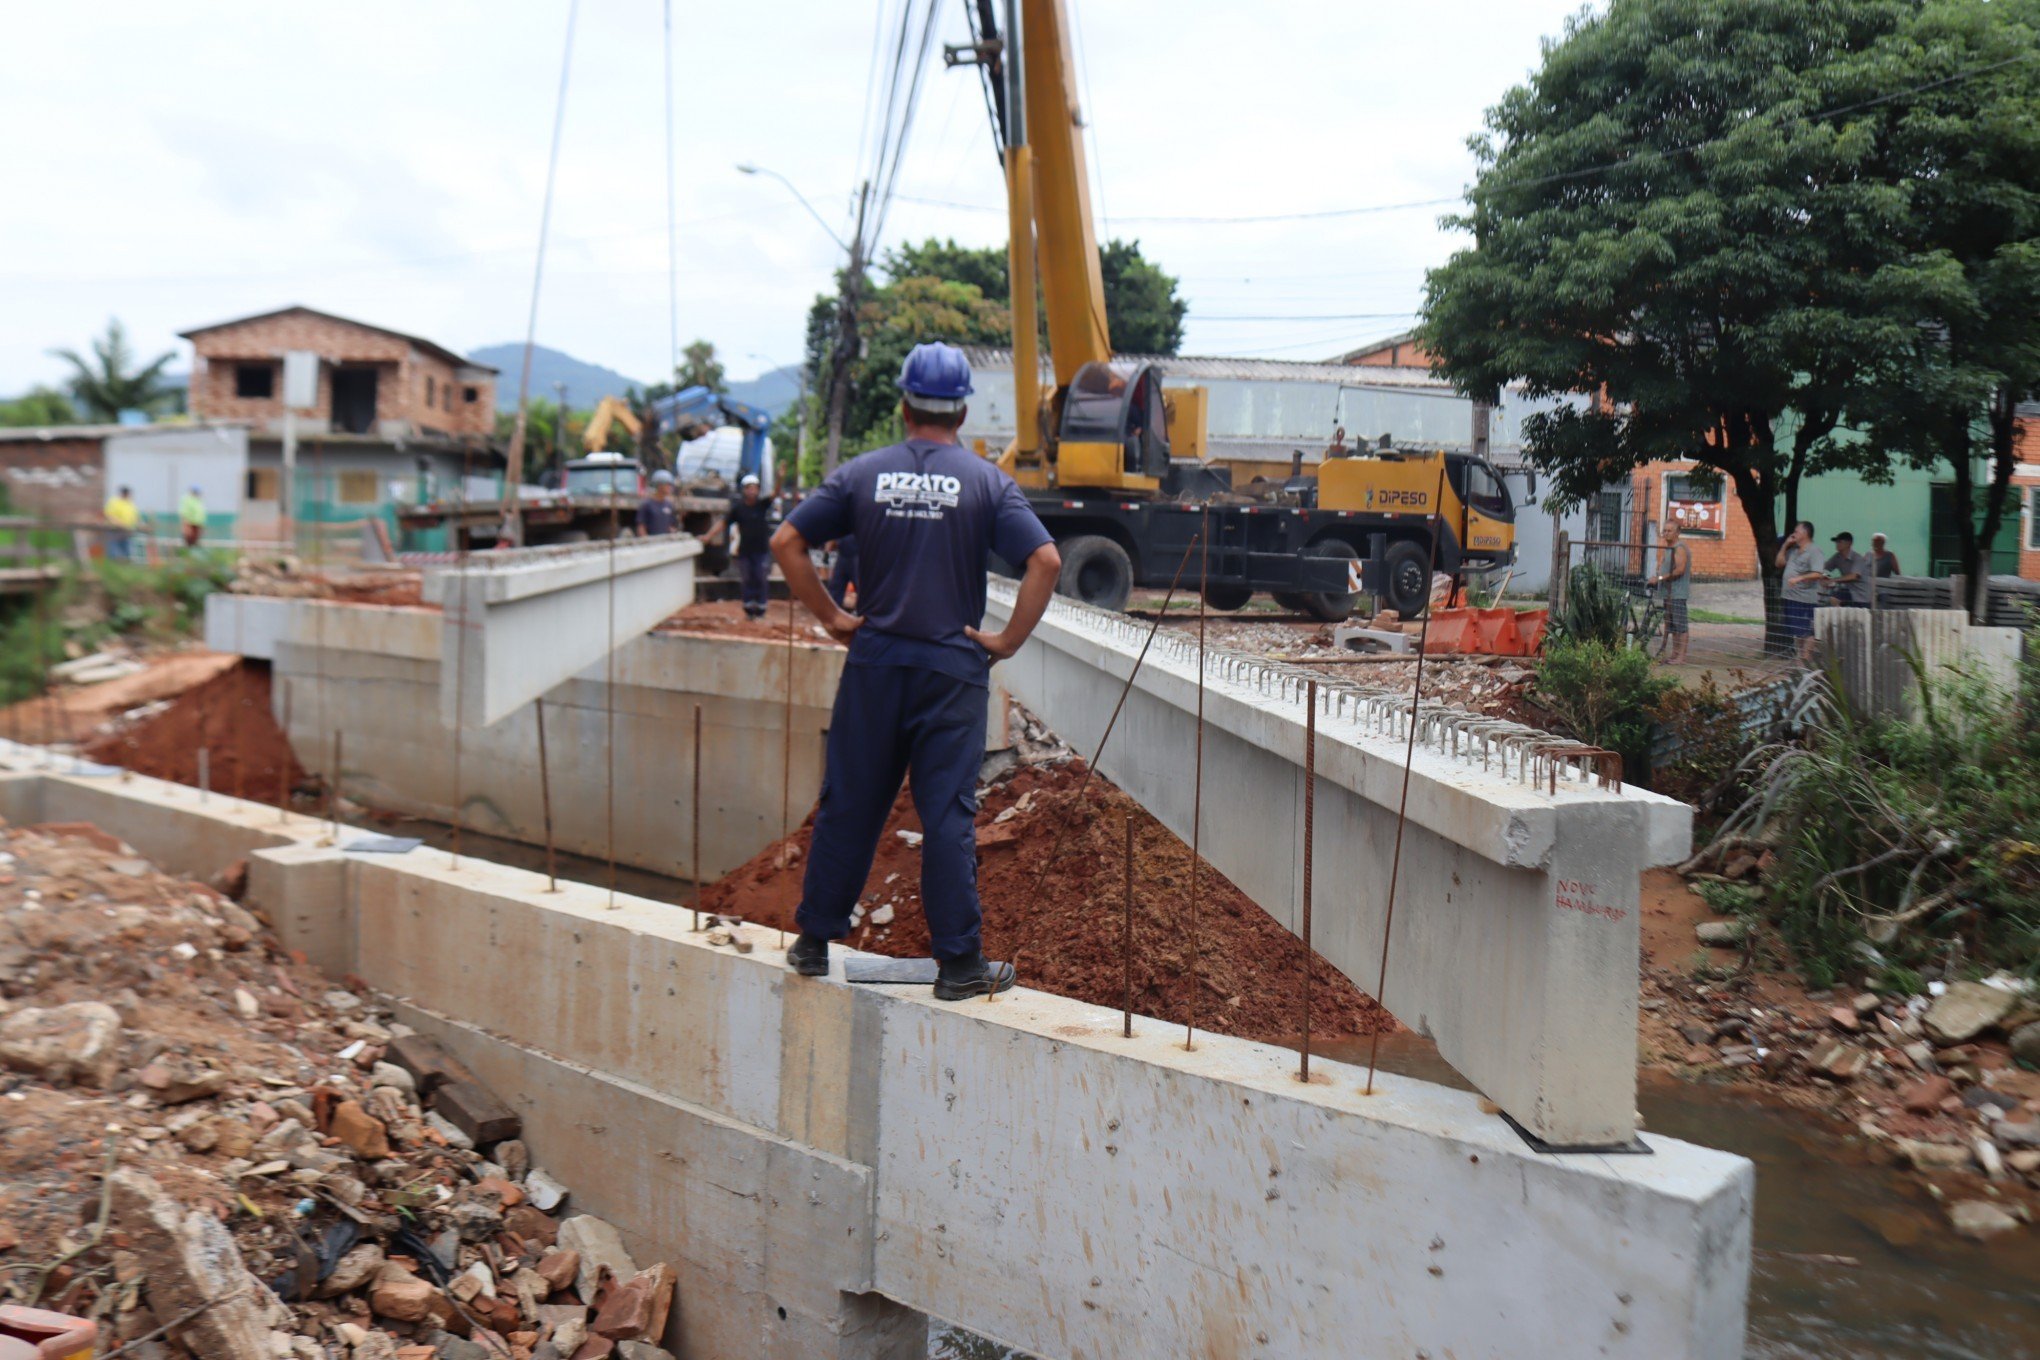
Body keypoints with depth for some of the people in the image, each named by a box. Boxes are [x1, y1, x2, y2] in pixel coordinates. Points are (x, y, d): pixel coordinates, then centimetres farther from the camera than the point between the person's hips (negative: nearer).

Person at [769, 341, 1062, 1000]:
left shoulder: (863, 474, 4)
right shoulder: (986, 481, -2)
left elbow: (786, 542, 1)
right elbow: (1045, 560, -12)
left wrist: (832, 617, 5)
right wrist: (1008, 639, -5)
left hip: (874, 661, 2)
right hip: (953, 667, -2)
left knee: (848, 805, 10)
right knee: (948, 815, 1)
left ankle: (814, 942, 20)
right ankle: (959, 963, 6)